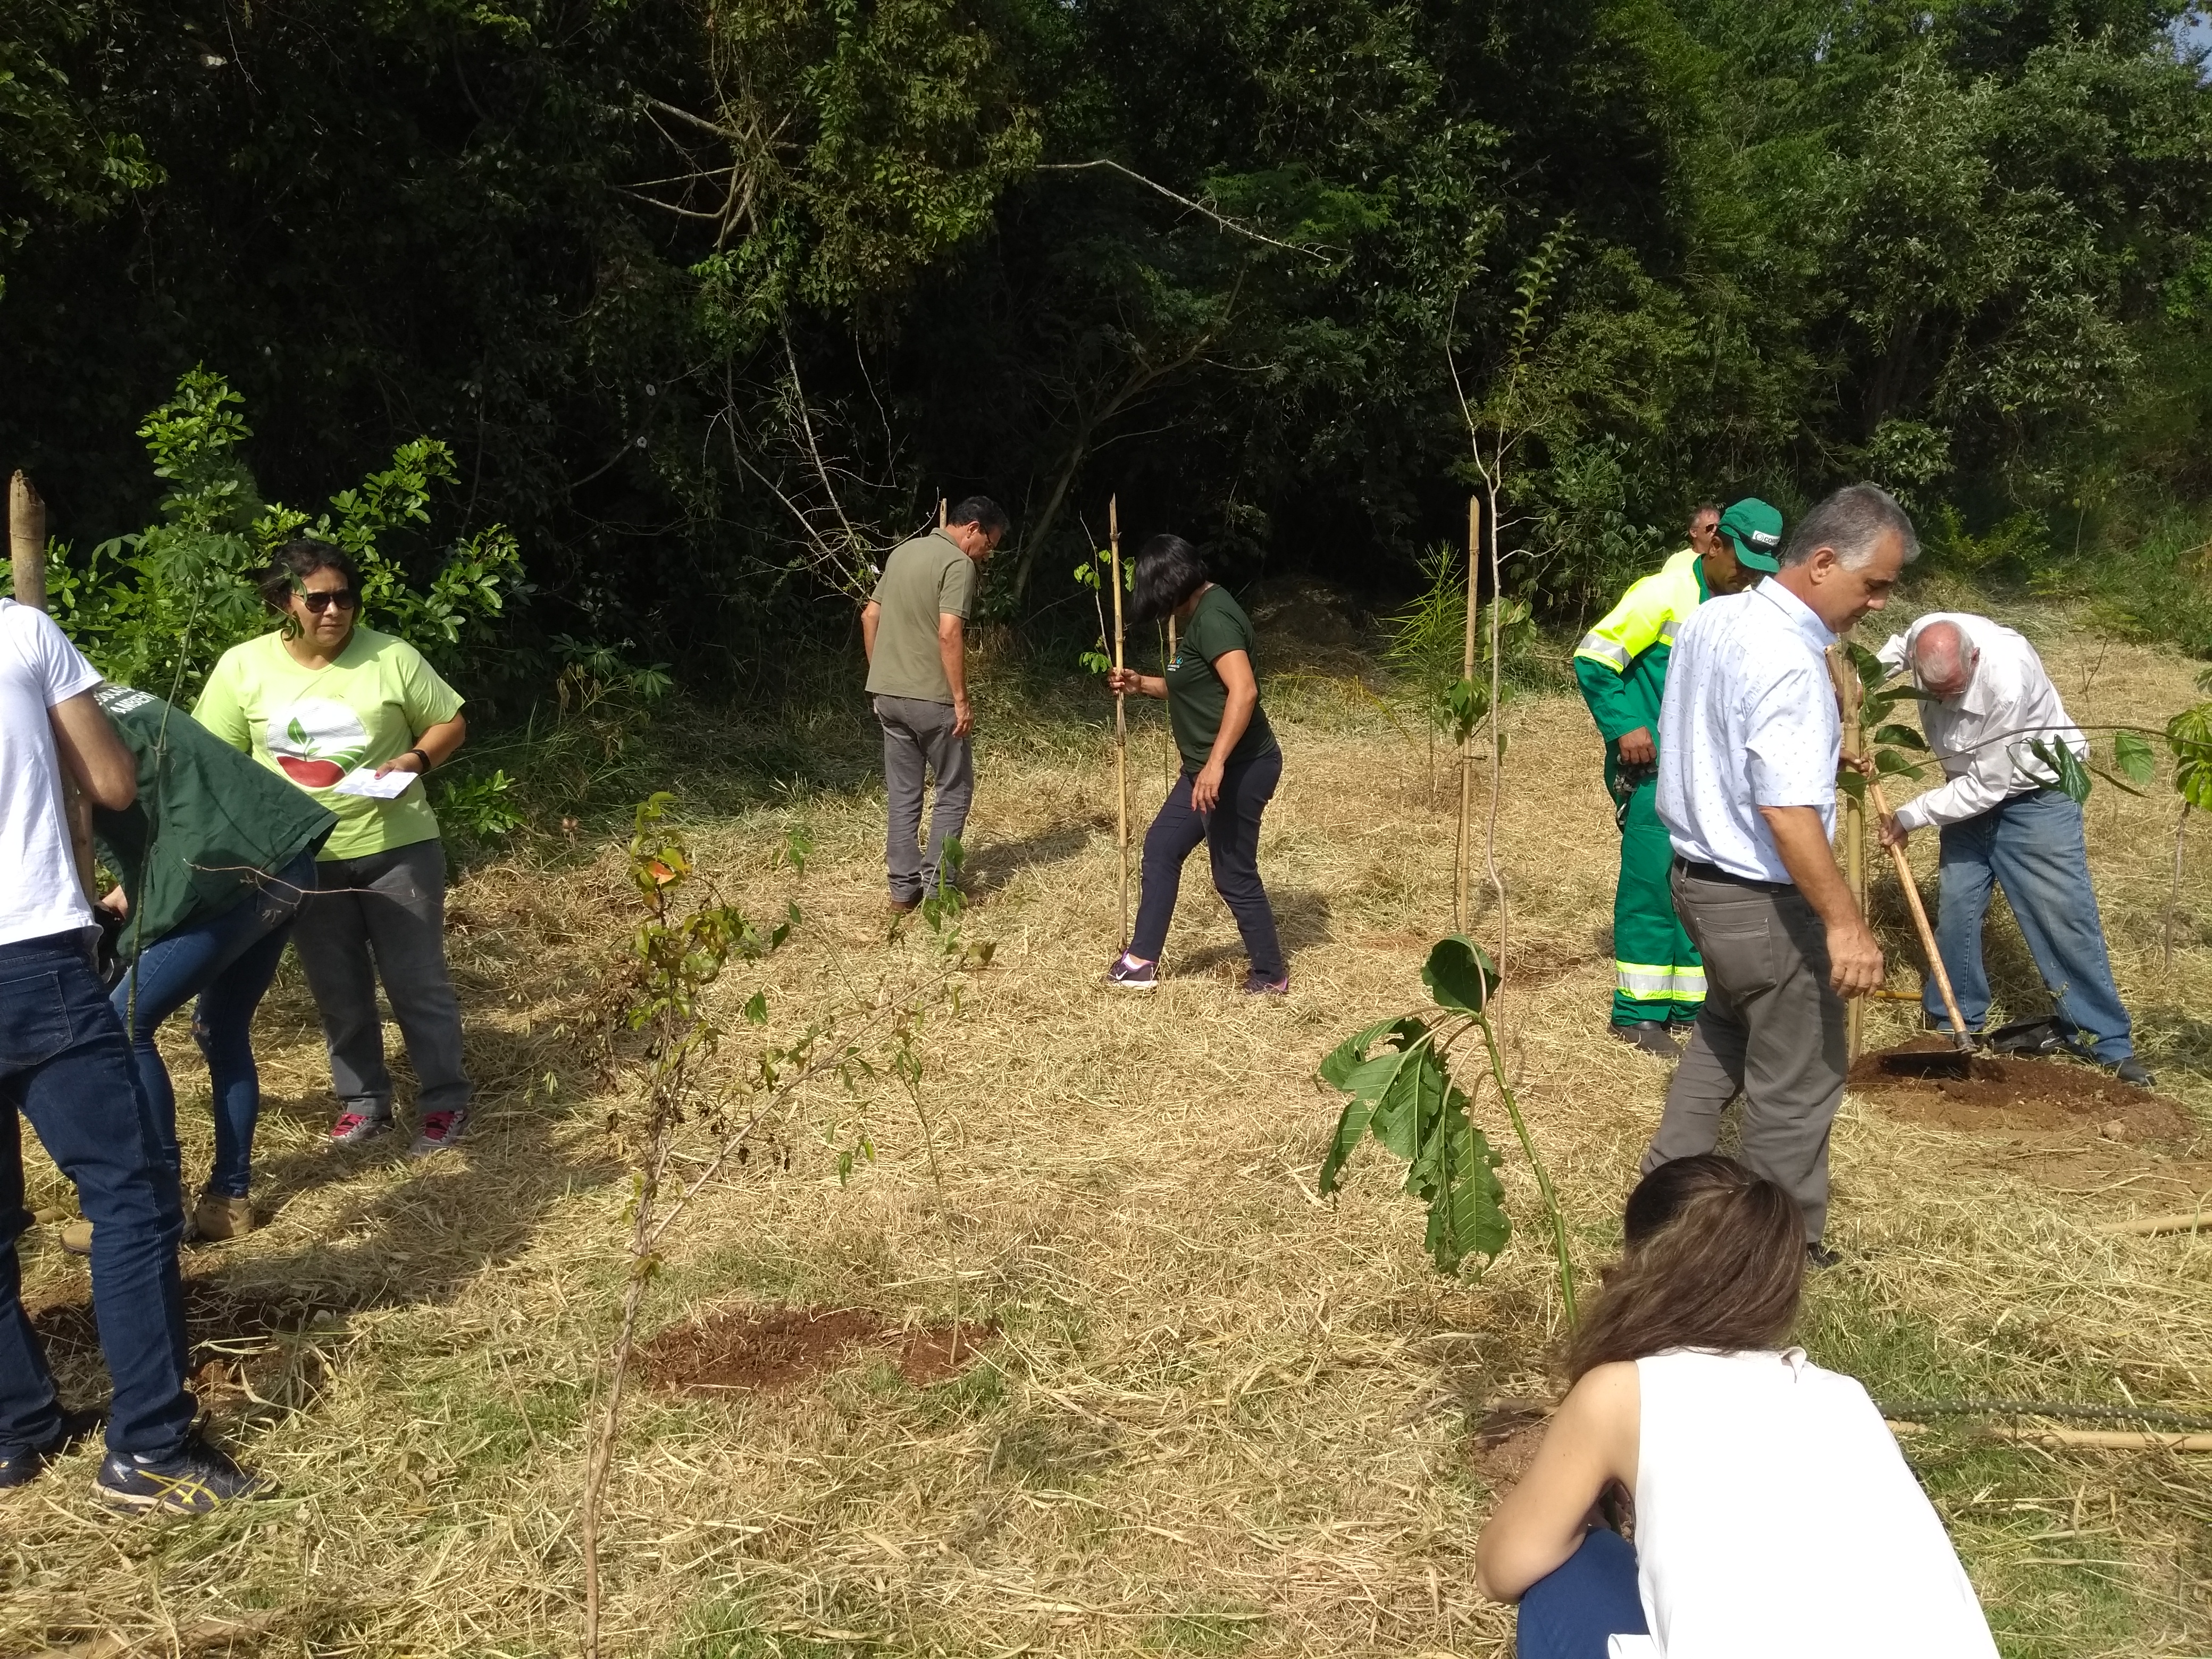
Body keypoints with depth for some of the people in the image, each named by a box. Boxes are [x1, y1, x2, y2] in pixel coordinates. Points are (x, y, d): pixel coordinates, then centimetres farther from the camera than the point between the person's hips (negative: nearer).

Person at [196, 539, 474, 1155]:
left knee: (417, 982, 5)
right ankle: (363, 1101, 29)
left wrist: (417, 759, -17)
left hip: (395, 849, -2)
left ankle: (445, 1101, 17)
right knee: (338, 991, 14)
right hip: (302, 861, 2)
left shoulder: (392, 657, -8)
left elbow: (450, 723, 2)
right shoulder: (242, 667, -3)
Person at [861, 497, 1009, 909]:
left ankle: (903, 888, 14)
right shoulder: (959, 565, -12)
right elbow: (949, 634, -22)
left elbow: (870, 617, 15)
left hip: (888, 694, 7)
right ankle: (936, 887, 4)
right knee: (954, 791, 6)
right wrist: (961, 699, -17)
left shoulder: (902, 551, 13)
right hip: (930, 698, -7)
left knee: (902, 794, 12)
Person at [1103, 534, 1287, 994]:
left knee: (1234, 875, 0)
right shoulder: (1201, 614, 13)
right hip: (1208, 768, 11)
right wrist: (1142, 685, 19)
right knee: (1161, 848, 15)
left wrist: (1216, 764, -35)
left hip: (1238, 769, -11)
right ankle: (1142, 960, 22)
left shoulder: (1212, 617, -19)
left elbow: (1243, 691, -31)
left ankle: (1271, 976, 15)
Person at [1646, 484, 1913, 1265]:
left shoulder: (1709, 619, 3)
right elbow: (1787, 809, -32)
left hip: (1699, 873, 9)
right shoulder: (1788, 662, -25)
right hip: (1763, 901, -9)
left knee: (1725, 1032, 29)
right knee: (1798, 1079, 8)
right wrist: (1844, 922, -31)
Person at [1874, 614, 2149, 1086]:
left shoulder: (2008, 681, -38)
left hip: (2036, 793, -5)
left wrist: (1910, 816, -21)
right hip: (1972, 790, 6)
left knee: (2064, 914, -5)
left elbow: (1986, 788, -29)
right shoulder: (1923, 637, -22)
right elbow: (1893, 650, 9)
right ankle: (1954, 1020, 21)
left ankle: (2108, 1040, 5)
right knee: (1956, 908, 6)